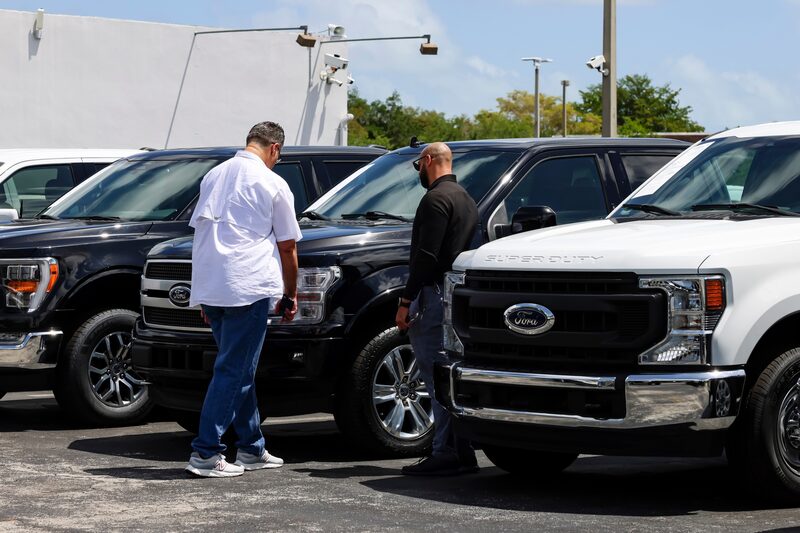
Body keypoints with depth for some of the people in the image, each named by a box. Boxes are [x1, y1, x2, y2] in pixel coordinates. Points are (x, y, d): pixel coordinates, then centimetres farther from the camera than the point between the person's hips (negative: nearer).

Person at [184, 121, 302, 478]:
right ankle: (205, 453, -8)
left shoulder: (213, 176, 16)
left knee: (240, 368, 15)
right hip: (248, 285, -7)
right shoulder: (272, 184, -2)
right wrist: (291, 295, 15)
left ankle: (252, 449, 20)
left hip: (209, 287, 7)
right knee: (234, 371, -4)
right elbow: (287, 247, 2)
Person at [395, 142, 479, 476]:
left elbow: (426, 256, -19)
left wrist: (406, 301, -17)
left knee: (437, 377, -9)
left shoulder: (436, 198, -11)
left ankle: (445, 453, -10)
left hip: (435, 295, -10)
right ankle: (462, 453, 14)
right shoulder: (465, 198, 20)